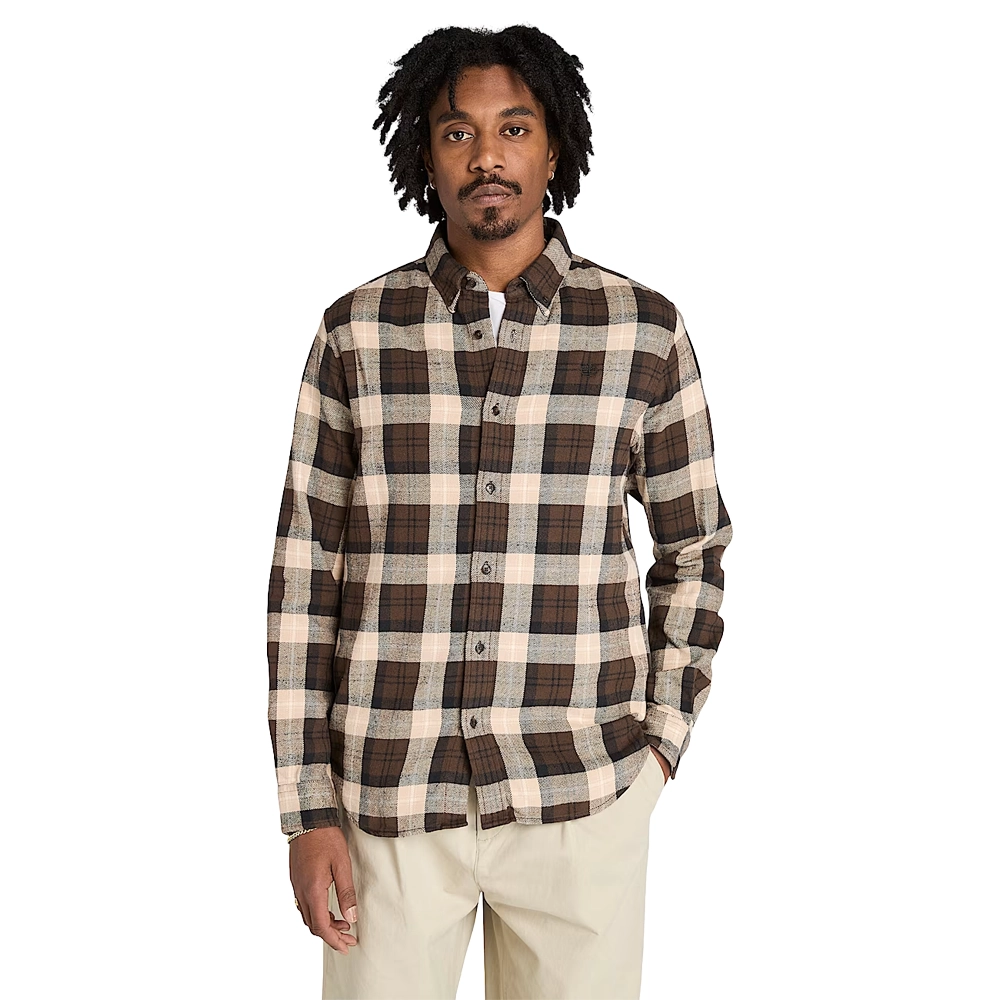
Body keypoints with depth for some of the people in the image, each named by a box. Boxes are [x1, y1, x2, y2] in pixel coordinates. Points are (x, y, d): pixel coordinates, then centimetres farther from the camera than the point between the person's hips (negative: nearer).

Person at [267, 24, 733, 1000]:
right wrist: (308, 807, -1)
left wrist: (662, 738, 4)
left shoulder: (644, 332, 0)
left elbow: (693, 545, 10)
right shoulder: (356, 333, 0)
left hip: (580, 795, 0)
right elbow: (305, 571, 1)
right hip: (388, 792, 0)